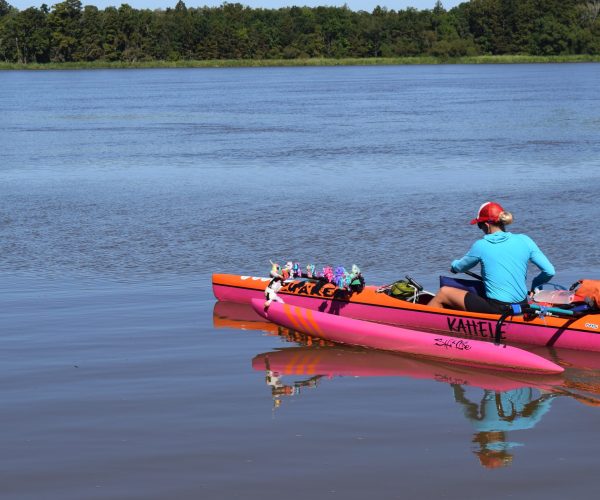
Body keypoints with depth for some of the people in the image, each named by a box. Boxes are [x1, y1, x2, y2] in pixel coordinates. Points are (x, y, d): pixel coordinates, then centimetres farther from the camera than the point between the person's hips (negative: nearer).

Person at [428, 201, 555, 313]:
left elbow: (460, 267, 12)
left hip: (496, 309, -5)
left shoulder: (481, 246, -7)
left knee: (443, 294, 14)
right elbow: (549, 271, -1)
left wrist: (454, 265, 36)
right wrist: (534, 284, 19)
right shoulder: (524, 241, 1)